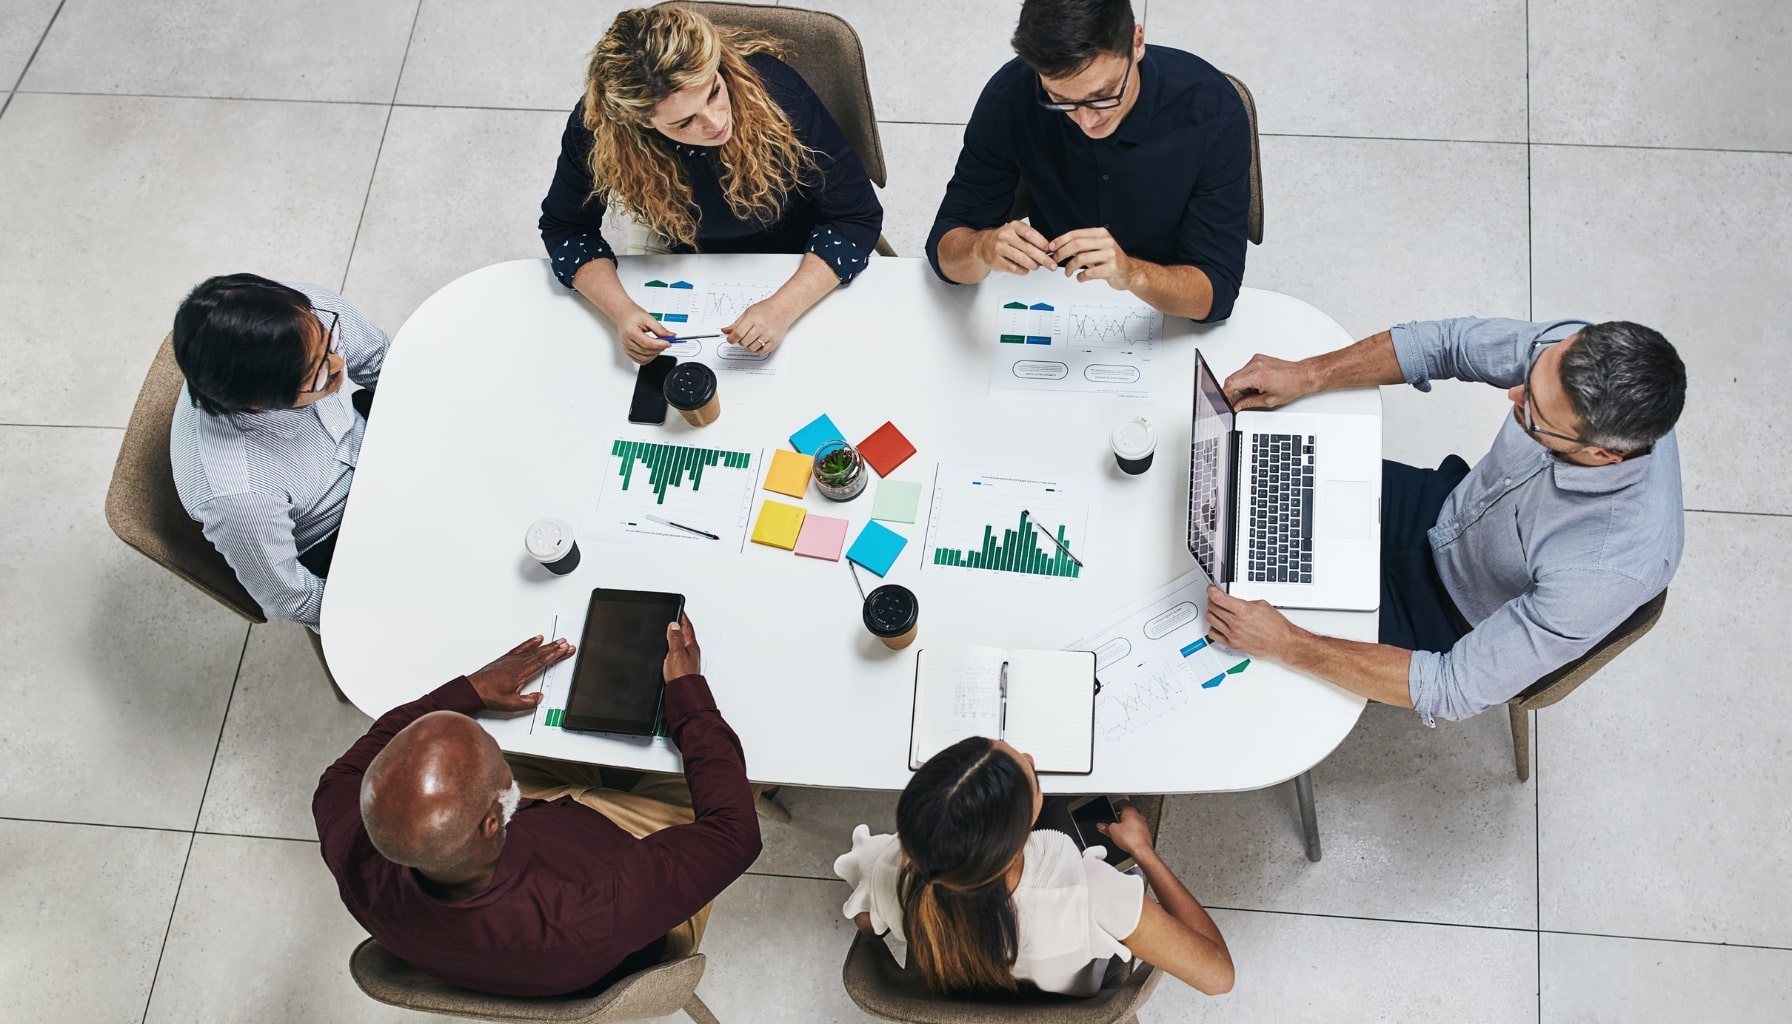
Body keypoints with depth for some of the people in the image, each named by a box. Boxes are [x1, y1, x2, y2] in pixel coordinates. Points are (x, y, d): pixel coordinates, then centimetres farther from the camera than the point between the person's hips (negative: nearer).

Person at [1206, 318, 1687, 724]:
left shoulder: (1610, 567, -43)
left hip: (1462, 631, -5)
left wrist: (1286, 644, -35)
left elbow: (1452, 690, -35)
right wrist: (1307, 375, -24)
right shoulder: (1581, 351, -30)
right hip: (1446, 511, 5)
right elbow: (1444, 341, -12)